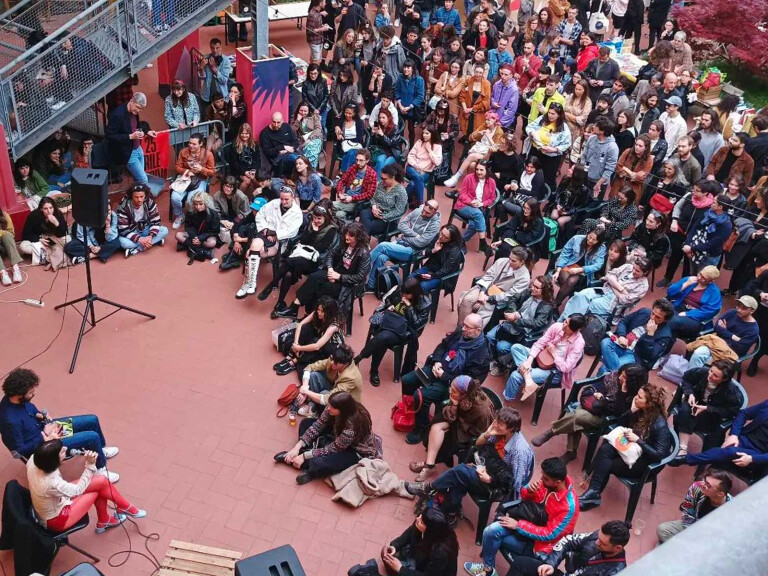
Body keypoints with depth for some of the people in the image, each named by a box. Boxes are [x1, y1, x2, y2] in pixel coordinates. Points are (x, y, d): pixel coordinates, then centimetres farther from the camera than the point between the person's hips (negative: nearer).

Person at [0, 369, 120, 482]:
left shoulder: (15, 398, -12)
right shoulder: (11, 420, -36)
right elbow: (19, 450, -26)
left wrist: (40, 415, -7)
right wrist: (46, 439, -22)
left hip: (43, 427, 9)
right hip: (41, 446, -9)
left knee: (92, 420, 11)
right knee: (93, 437, -14)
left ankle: (100, 450, 39)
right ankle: (101, 469, 13)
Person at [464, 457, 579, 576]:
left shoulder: (569, 506, -30)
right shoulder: (547, 482, -12)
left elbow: (549, 535, -25)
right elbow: (523, 496, 2)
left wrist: (518, 525, -23)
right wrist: (529, 490, -23)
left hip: (542, 541, -6)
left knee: (493, 534, -14)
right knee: (491, 531, -14)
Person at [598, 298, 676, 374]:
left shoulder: (665, 335, -10)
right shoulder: (644, 312, 4)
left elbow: (650, 357, -20)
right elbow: (623, 322, 14)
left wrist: (650, 334, -25)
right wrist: (621, 336, -6)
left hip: (635, 356, -6)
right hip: (620, 344, 6)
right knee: (605, 343, -31)